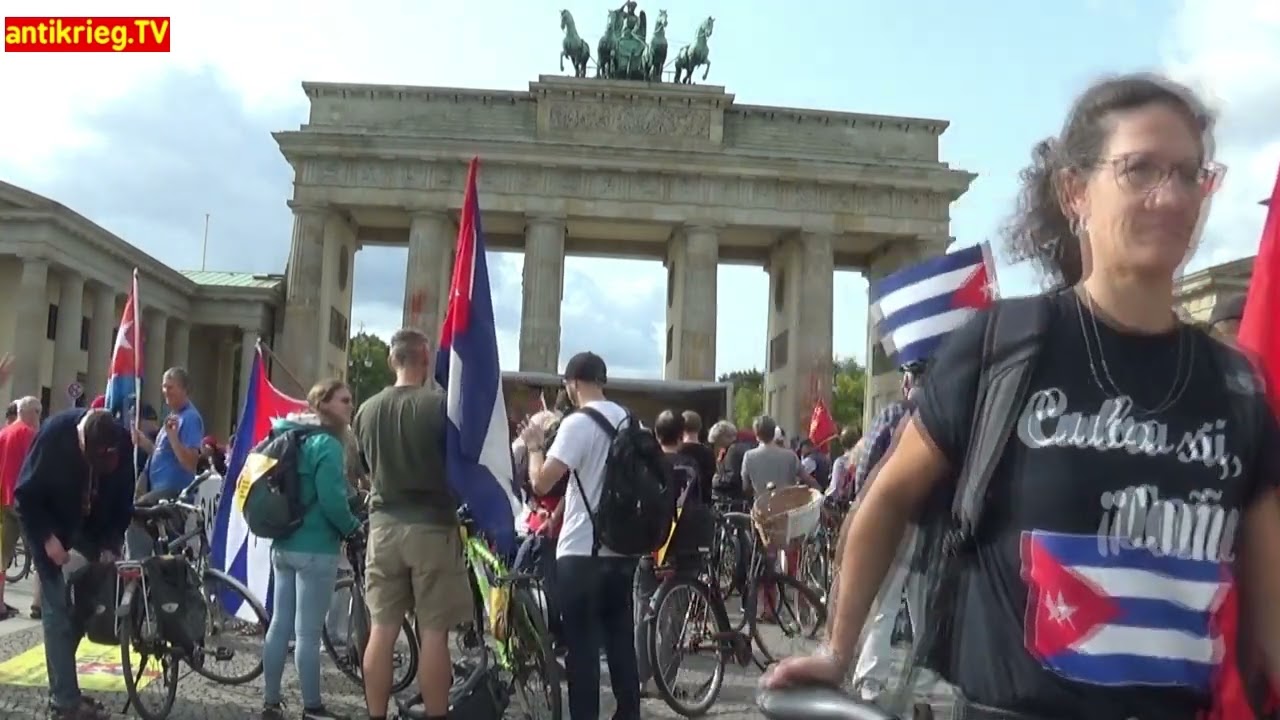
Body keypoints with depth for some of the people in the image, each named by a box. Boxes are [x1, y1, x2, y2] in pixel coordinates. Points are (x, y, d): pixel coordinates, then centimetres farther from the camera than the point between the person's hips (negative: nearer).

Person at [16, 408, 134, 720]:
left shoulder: (122, 441, -20)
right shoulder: (54, 434, -28)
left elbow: (123, 498, -7)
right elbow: (26, 494, -18)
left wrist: (110, 544, -14)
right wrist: (48, 538, -23)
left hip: (91, 529, 4)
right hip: (49, 526, -4)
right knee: (58, 609, -8)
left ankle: (61, 688, 17)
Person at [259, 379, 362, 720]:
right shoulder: (327, 444, -14)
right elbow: (331, 500, -21)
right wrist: (354, 528, -6)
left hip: (283, 545, 9)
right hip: (315, 549, -9)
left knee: (280, 625, 12)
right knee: (307, 632, -2)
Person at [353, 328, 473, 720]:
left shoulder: (367, 409, 5)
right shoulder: (439, 404, -10)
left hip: (384, 524, 5)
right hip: (431, 525, -4)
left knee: (381, 631, 9)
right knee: (434, 633, 1)